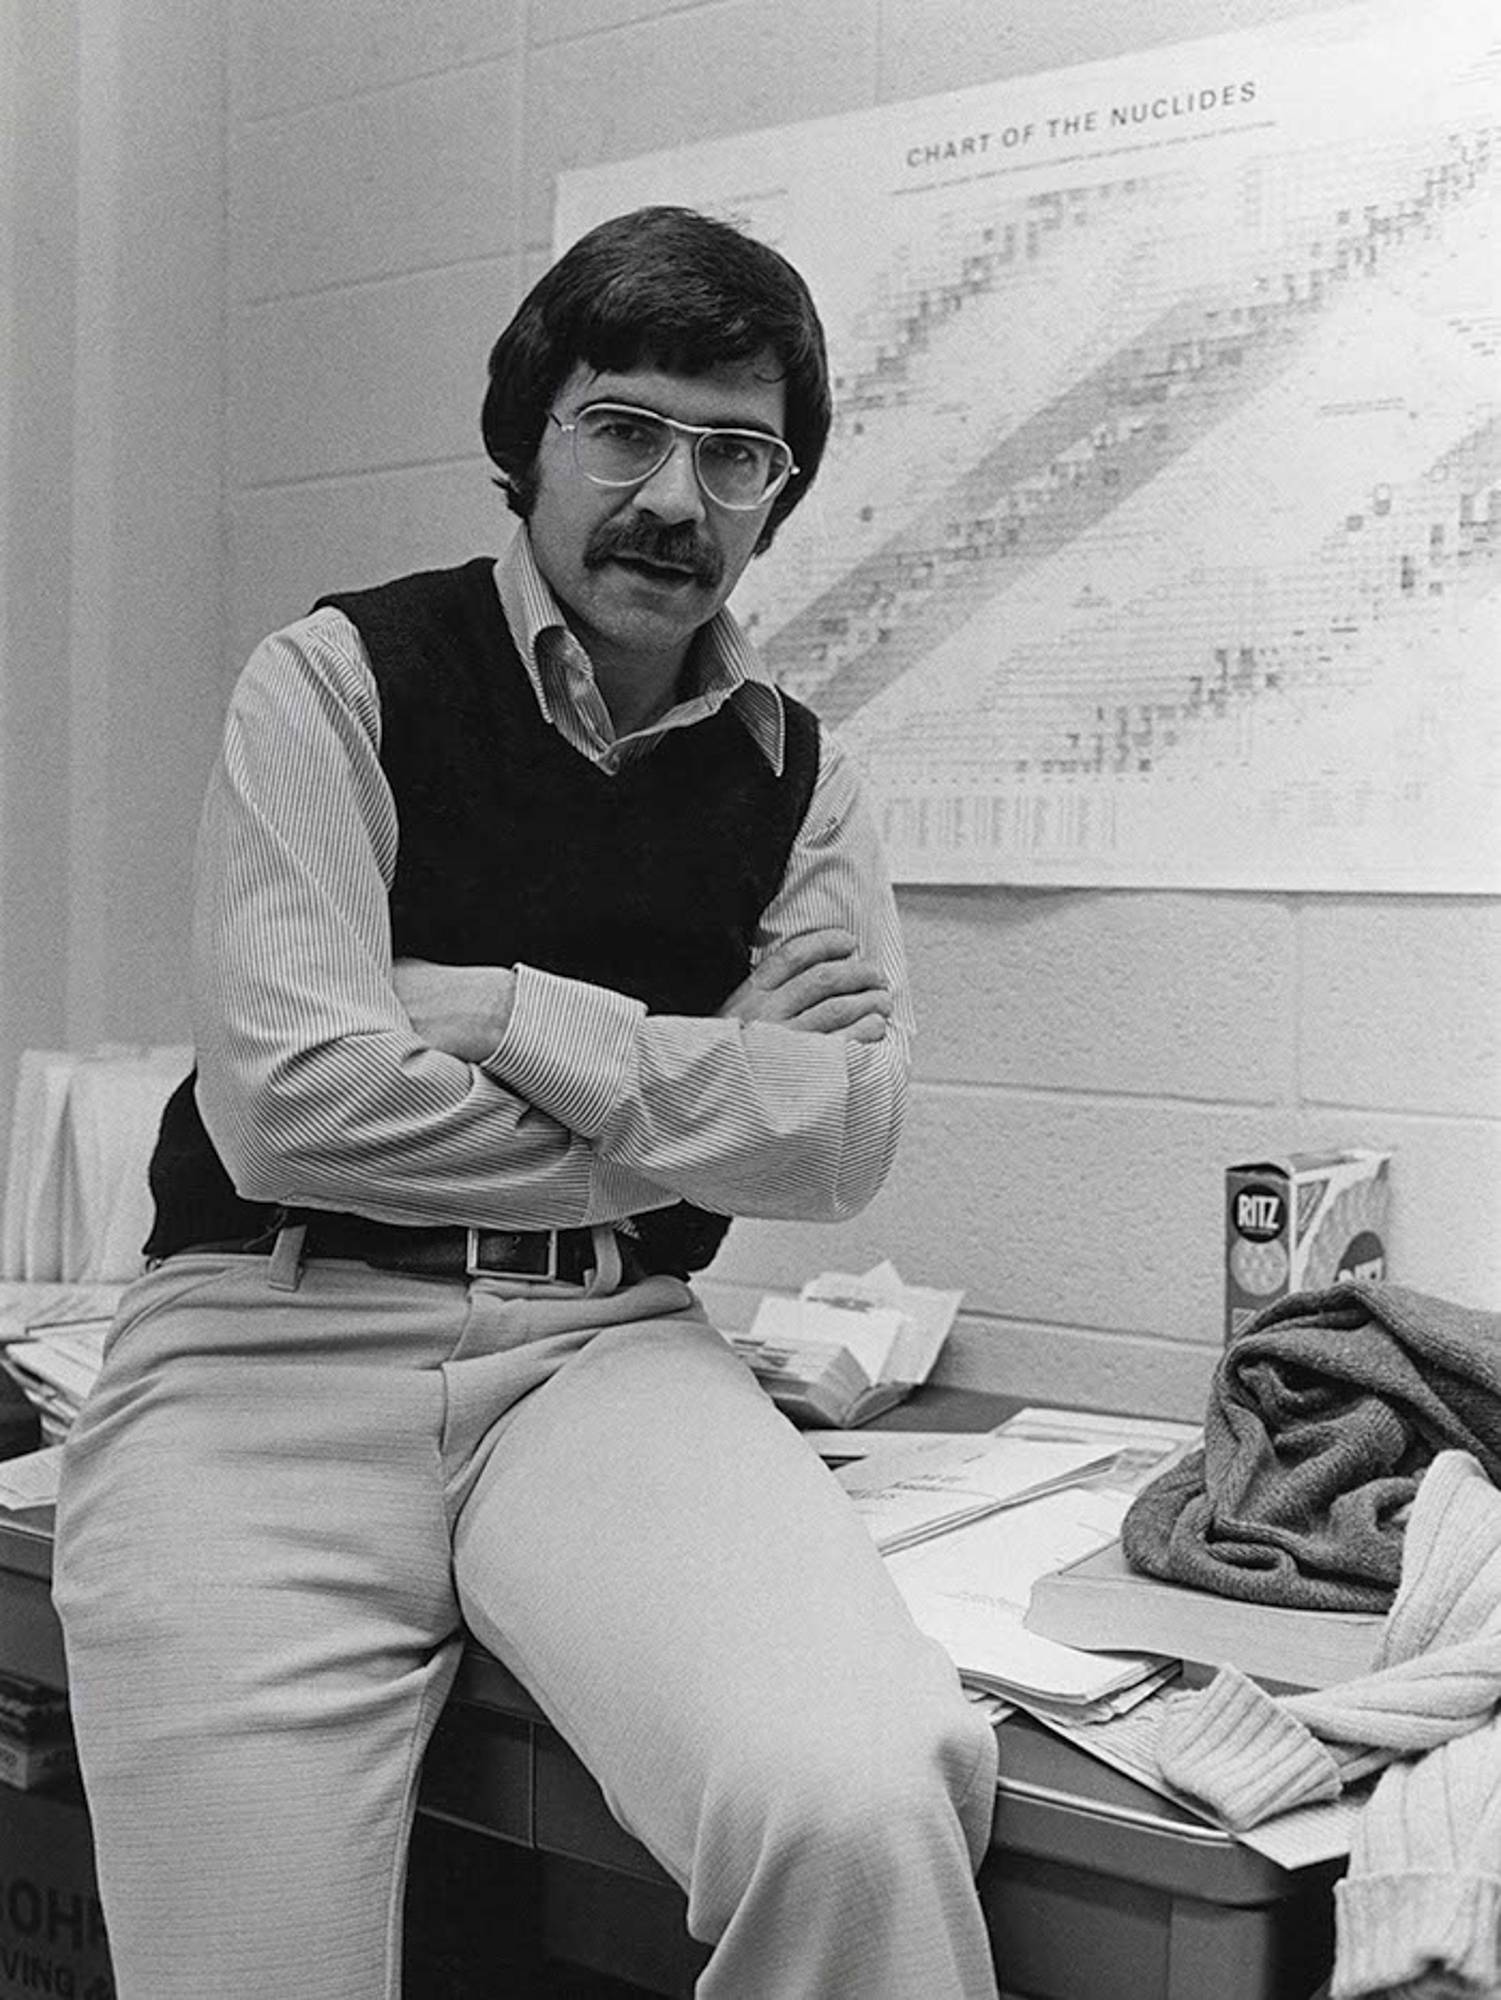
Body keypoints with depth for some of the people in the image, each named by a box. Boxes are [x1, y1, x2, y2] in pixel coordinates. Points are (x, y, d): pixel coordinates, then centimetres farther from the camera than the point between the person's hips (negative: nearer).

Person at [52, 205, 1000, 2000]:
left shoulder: (792, 773, 12)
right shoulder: (343, 678, 1)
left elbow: (844, 1135, -1)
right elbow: (286, 1103, -12)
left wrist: (507, 1015, -9)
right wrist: (686, 1123, -3)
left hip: (608, 1350, 2)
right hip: (276, 1341, -1)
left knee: (862, 1812, -27)